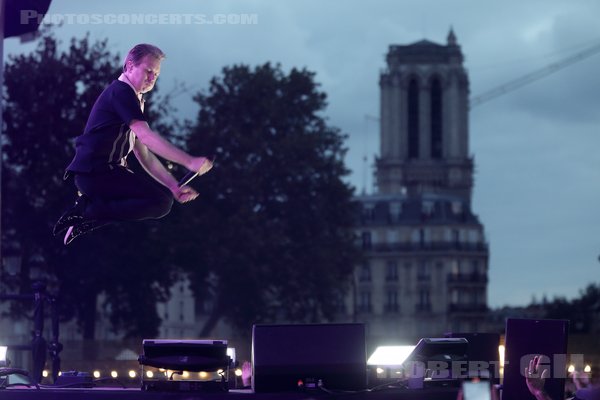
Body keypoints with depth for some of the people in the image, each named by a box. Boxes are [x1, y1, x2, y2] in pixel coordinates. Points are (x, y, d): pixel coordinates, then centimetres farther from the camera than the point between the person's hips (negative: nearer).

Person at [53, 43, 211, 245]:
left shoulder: (134, 100, 23)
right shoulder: (120, 91, -9)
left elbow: (143, 153, 19)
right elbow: (146, 137, -21)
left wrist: (174, 186, 8)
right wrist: (189, 162, -25)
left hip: (107, 170, 10)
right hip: (94, 172, -10)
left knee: (165, 195, 14)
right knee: (161, 203, -19)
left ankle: (92, 202, 3)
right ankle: (87, 212, -16)